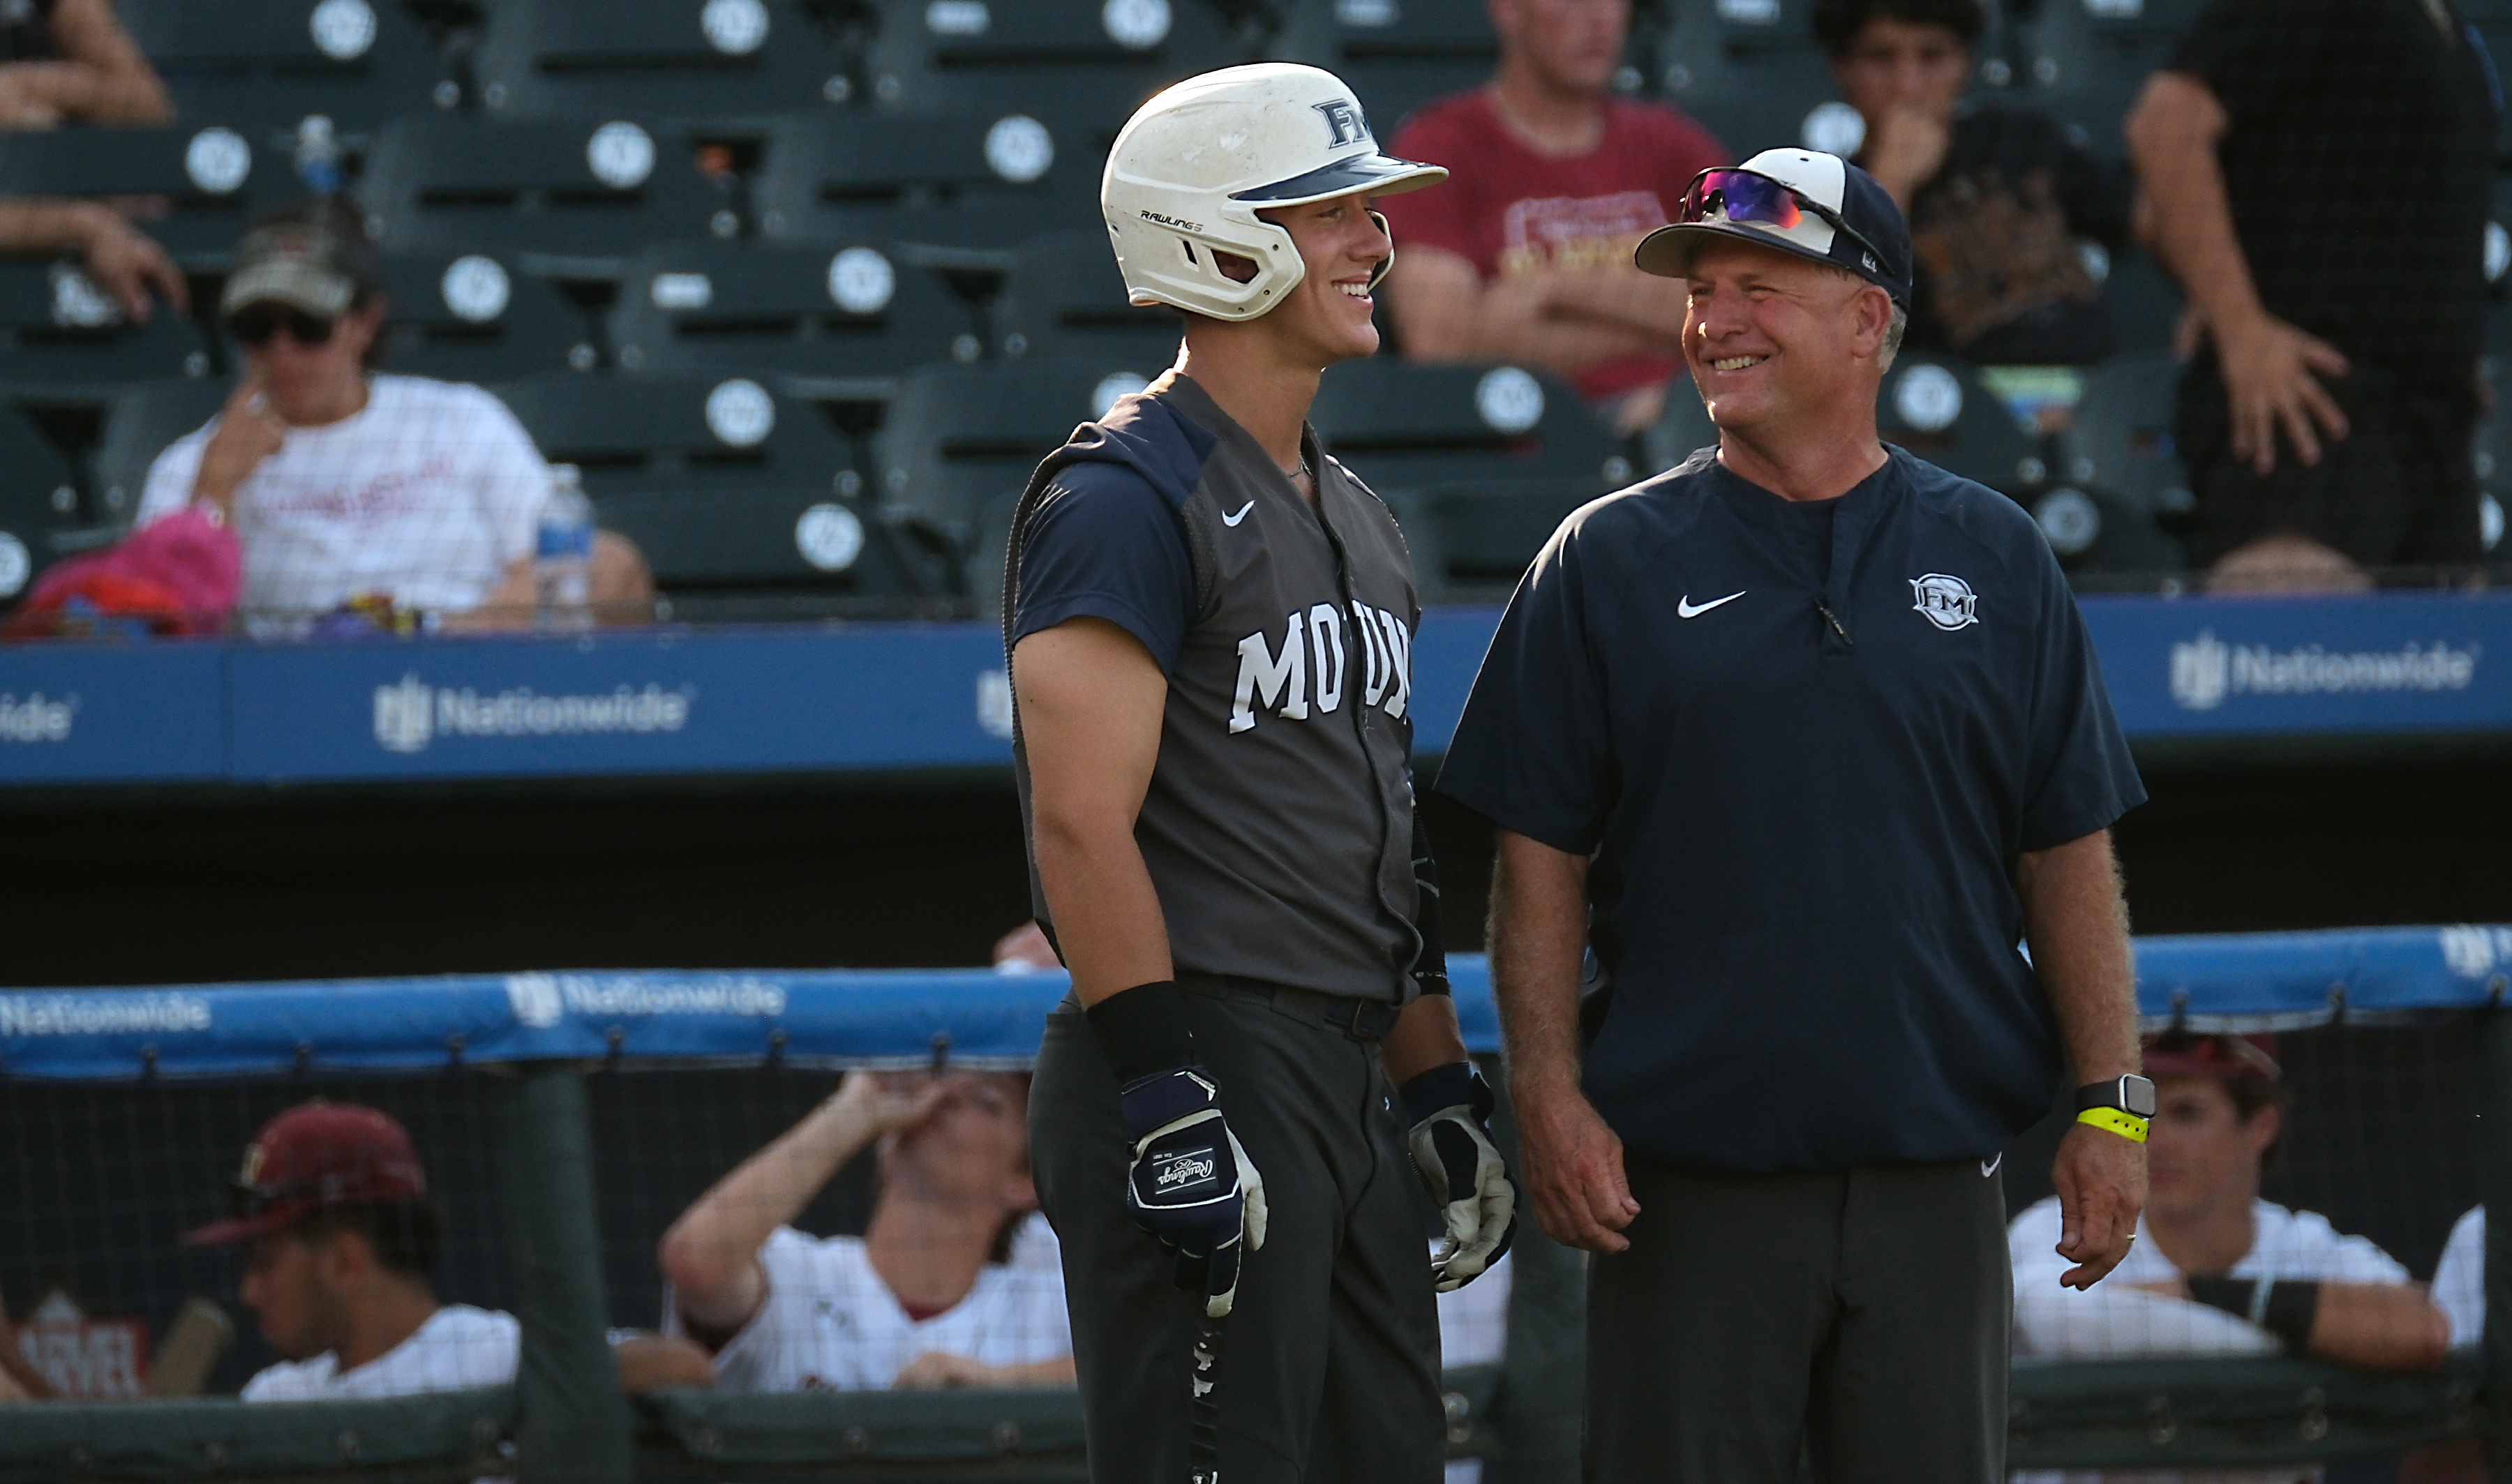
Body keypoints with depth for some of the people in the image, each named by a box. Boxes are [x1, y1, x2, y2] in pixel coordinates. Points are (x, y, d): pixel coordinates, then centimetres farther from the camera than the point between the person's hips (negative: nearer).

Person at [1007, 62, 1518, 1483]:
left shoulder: (1356, 519, 19)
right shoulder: (1127, 498, -11)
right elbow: (1083, 824, -19)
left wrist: (1440, 1088, 19)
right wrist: (1168, 1105, -23)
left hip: (1347, 1079, 9)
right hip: (1206, 1056, -9)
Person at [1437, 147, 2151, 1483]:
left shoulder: (1991, 559, 9)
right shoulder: (1611, 562, 4)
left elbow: (2068, 856, 9)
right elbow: (1540, 862, 2)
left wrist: (2110, 1106, 2)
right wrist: (1549, 1099, -8)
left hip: (1934, 1190, 1)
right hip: (1685, 1188, -1)